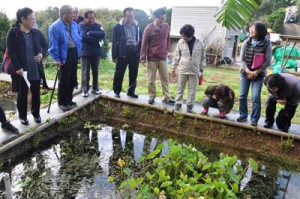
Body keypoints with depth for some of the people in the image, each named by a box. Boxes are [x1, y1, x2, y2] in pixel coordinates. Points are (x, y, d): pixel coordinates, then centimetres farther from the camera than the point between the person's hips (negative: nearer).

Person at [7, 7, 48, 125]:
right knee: (22, 94, 8)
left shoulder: (36, 32, 4)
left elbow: (45, 45, 15)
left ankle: (36, 113, 29)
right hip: (22, 70, -4)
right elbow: (11, 52, -11)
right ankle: (22, 116, 24)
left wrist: (42, 54, -6)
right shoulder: (13, 33, -7)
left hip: (36, 70, 4)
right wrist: (18, 67, -18)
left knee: (36, 93, 11)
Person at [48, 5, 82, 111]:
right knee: (64, 79, -1)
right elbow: (54, 44, -14)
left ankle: (68, 100, 28)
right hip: (64, 55, -7)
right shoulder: (55, 26, -13)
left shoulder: (74, 25, 7)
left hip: (74, 53, 7)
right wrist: (56, 59, -17)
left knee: (72, 78, 13)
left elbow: (79, 37, 21)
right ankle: (62, 102, 13)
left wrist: (78, 50, 11)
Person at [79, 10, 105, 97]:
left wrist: (90, 33, -17)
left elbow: (103, 34, -11)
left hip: (96, 52, 4)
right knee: (85, 72, 2)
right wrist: (97, 38, -14)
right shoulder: (81, 26, -4)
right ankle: (85, 90, 11)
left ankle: (95, 88, 25)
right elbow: (84, 37, -21)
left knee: (95, 71, 12)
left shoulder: (97, 25, 7)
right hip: (85, 52, -4)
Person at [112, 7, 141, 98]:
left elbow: (140, 40, 12)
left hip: (135, 52, 4)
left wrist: (140, 53, 7)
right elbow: (115, 42, -5)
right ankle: (117, 91, 18)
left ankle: (131, 91, 23)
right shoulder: (118, 27, -4)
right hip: (123, 52, -4)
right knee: (119, 73, 4)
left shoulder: (136, 26, 9)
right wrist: (115, 56, -9)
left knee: (134, 73, 10)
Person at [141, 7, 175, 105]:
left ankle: (166, 97, 17)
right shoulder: (149, 28, -10)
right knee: (151, 79, 7)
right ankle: (152, 96, 23)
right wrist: (143, 57, -8)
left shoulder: (166, 26, 0)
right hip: (151, 58, -3)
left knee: (165, 78, 7)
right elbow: (144, 44, -6)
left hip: (163, 58, 3)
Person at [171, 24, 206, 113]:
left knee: (192, 89, 8)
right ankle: (178, 102, 23)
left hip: (194, 70, 0)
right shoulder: (180, 42, -4)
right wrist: (173, 67, 2)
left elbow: (203, 56, 7)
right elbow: (176, 55, 2)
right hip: (182, 69, 0)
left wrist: (202, 67, 9)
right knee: (180, 88, 9)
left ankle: (190, 104, 20)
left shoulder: (199, 43, -4)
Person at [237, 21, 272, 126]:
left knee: (256, 97, -7)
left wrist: (256, 72, -16)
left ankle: (254, 119, 6)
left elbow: (267, 62, -9)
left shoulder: (267, 44, -8)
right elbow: (242, 59, -2)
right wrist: (248, 71, -14)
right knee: (242, 96, 5)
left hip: (258, 74, -3)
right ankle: (243, 115, 22)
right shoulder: (246, 43, 0)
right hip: (245, 73, 3)